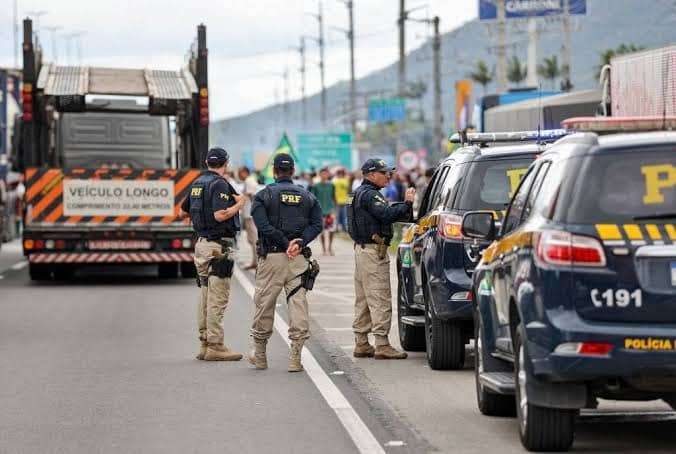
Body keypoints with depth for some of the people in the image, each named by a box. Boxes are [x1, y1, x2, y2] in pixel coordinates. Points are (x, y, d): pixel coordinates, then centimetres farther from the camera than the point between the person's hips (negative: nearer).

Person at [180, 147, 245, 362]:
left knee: (206, 296, 13)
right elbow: (220, 215, -23)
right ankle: (215, 346, -7)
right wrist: (239, 204, -9)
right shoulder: (220, 184, -13)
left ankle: (205, 344, 16)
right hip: (218, 246, -9)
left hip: (202, 243, 9)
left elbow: (183, 211, 22)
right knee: (218, 298, -7)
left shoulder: (197, 183, 13)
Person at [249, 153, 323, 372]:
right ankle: (295, 357, -5)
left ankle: (260, 354, 19)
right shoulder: (307, 196, 11)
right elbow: (317, 224, -1)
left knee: (264, 304, 9)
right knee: (298, 303, 1)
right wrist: (300, 242, -9)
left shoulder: (263, 196, 1)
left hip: (272, 256, -2)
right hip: (299, 258, 2)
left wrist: (286, 244, -10)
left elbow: (264, 225, -12)